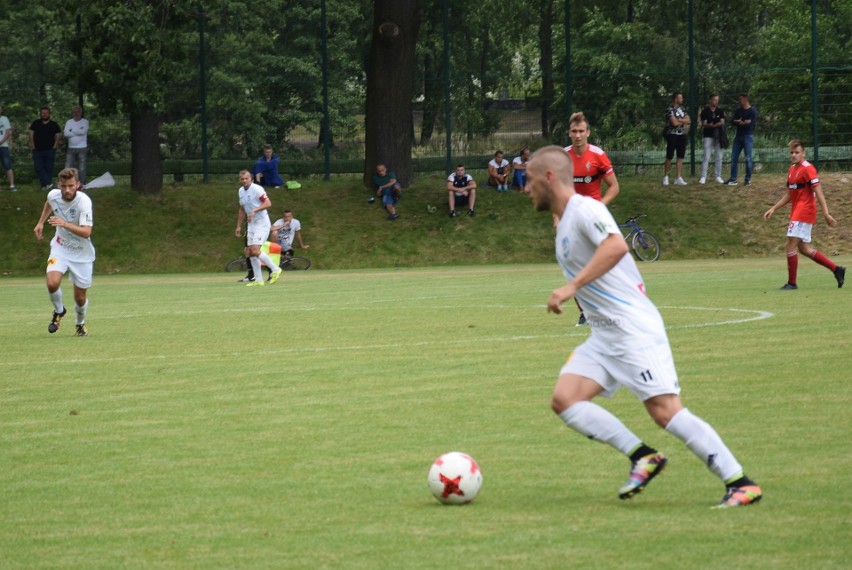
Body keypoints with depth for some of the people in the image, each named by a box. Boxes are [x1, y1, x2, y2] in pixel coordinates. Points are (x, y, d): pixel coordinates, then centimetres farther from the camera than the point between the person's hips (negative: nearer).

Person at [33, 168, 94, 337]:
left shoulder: (84, 201, -27)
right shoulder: (53, 195, -12)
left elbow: (86, 232, -38)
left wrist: (65, 224, -50)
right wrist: (40, 223, 14)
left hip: (82, 253, -3)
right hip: (60, 248, 3)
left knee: (80, 298, 3)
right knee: (52, 283, -23)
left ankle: (80, 323, 37)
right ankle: (59, 311, 10)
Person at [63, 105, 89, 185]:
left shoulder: (85, 122, 2)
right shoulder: (69, 122, 8)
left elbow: (83, 131, -16)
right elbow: (66, 134, -7)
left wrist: (71, 131, -7)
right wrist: (78, 132, -10)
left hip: (82, 148, -2)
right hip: (71, 148, 2)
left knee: (82, 168, 0)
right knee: (68, 167, -1)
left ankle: (82, 183, 6)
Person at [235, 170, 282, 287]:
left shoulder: (257, 189, -14)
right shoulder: (241, 191, 11)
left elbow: (268, 203, -23)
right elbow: (242, 209, 22)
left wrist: (254, 210, -32)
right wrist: (239, 226, 21)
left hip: (262, 223, -8)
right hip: (251, 224, 8)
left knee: (255, 251, -18)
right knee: (251, 252, 4)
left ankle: (275, 269, -3)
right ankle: (258, 280, 9)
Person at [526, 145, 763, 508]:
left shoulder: (584, 209, -12)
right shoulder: (564, 222, 19)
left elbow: (616, 246, -31)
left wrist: (571, 287, -32)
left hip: (634, 330, -10)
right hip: (603, 337, 10)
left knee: (665, 411, -16)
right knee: (564, 400, -6)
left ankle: (741, 484, -13)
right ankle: (642, 456, -6)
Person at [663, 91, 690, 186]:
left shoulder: (682, 109, 12)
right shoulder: (670, 110, -10)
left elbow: (688, 120, 4)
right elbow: (674, 123, -18)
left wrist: (679, 120, -12)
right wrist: (683, 121, -2)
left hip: (682, 135, 6)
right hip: (672, 135, -6)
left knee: (680, 157, 3)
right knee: (669, 157, -1)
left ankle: (678, 178, 3)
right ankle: (666, 177, 9)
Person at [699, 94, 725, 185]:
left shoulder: (720, 111, 7)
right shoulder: (705, 111, -1)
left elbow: (722, 122, -2)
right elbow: (703, 124, -6)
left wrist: (715, 125, -23)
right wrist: (709, 125, -29)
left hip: (718, 136, 3)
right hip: (708, 136, -3)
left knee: (718, 157, 5)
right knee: (706, 157, -7)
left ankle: (718, 176, 12)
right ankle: (703, 177, -6)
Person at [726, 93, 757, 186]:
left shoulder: (752, 111, -5)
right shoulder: (738, 111, 14)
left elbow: (751, 124, -14)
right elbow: (732, 121, 5)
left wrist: (740, 123, -7)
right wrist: (742, 122, -14)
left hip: (748, 136, -6)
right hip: (738, 136, 6)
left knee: (748, 158, -5)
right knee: (734, 157, 4)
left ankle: (748, 179, 2)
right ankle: (733, 179, 8)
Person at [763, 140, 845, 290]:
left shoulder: (808, 169, -12)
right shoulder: (792, 169, 15)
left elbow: (818, 192, -18)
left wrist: (826, 214, -25)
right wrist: (773, 209, 18)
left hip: (804, 213, -10)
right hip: (796, 214, 10)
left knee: (790, 246, -10)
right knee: (803, 249, 12)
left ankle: (792, 283, -3)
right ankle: (836, 269, 18)